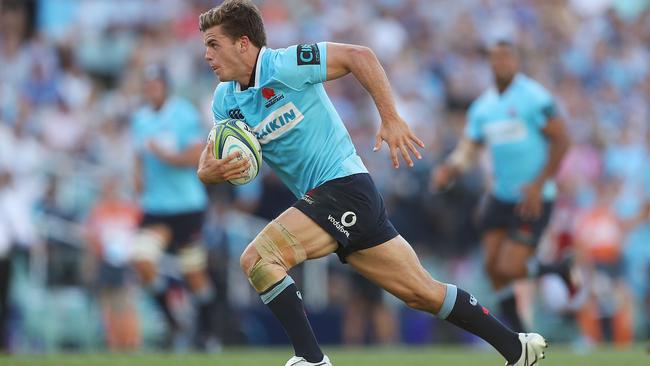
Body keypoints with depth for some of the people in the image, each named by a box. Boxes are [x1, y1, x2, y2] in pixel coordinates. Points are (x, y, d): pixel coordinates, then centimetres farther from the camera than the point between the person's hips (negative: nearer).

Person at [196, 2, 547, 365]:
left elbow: (359, 55, -16)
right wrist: (212, 171, -13)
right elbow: (207, 165, 11)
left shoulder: (284, 65, -14)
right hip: (319, 198, 8)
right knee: (424, 292, 10)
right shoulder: (225, 100, 9)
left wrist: (391, 120, -20)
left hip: (344, 186, -8)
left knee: (257, 259, -21)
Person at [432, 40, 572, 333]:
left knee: (509, 269, -12)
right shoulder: (481, 106, 8)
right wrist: (448, 170, -15)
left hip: (533, 199, -6)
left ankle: (558, 271, 16)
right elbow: (468, 148, 7)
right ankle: (517, 334, 16)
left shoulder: (534, 96, -11)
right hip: (500, 196, 6)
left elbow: (560, 140, -12)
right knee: (493, 266, 2)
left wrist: (539, 184, -17)